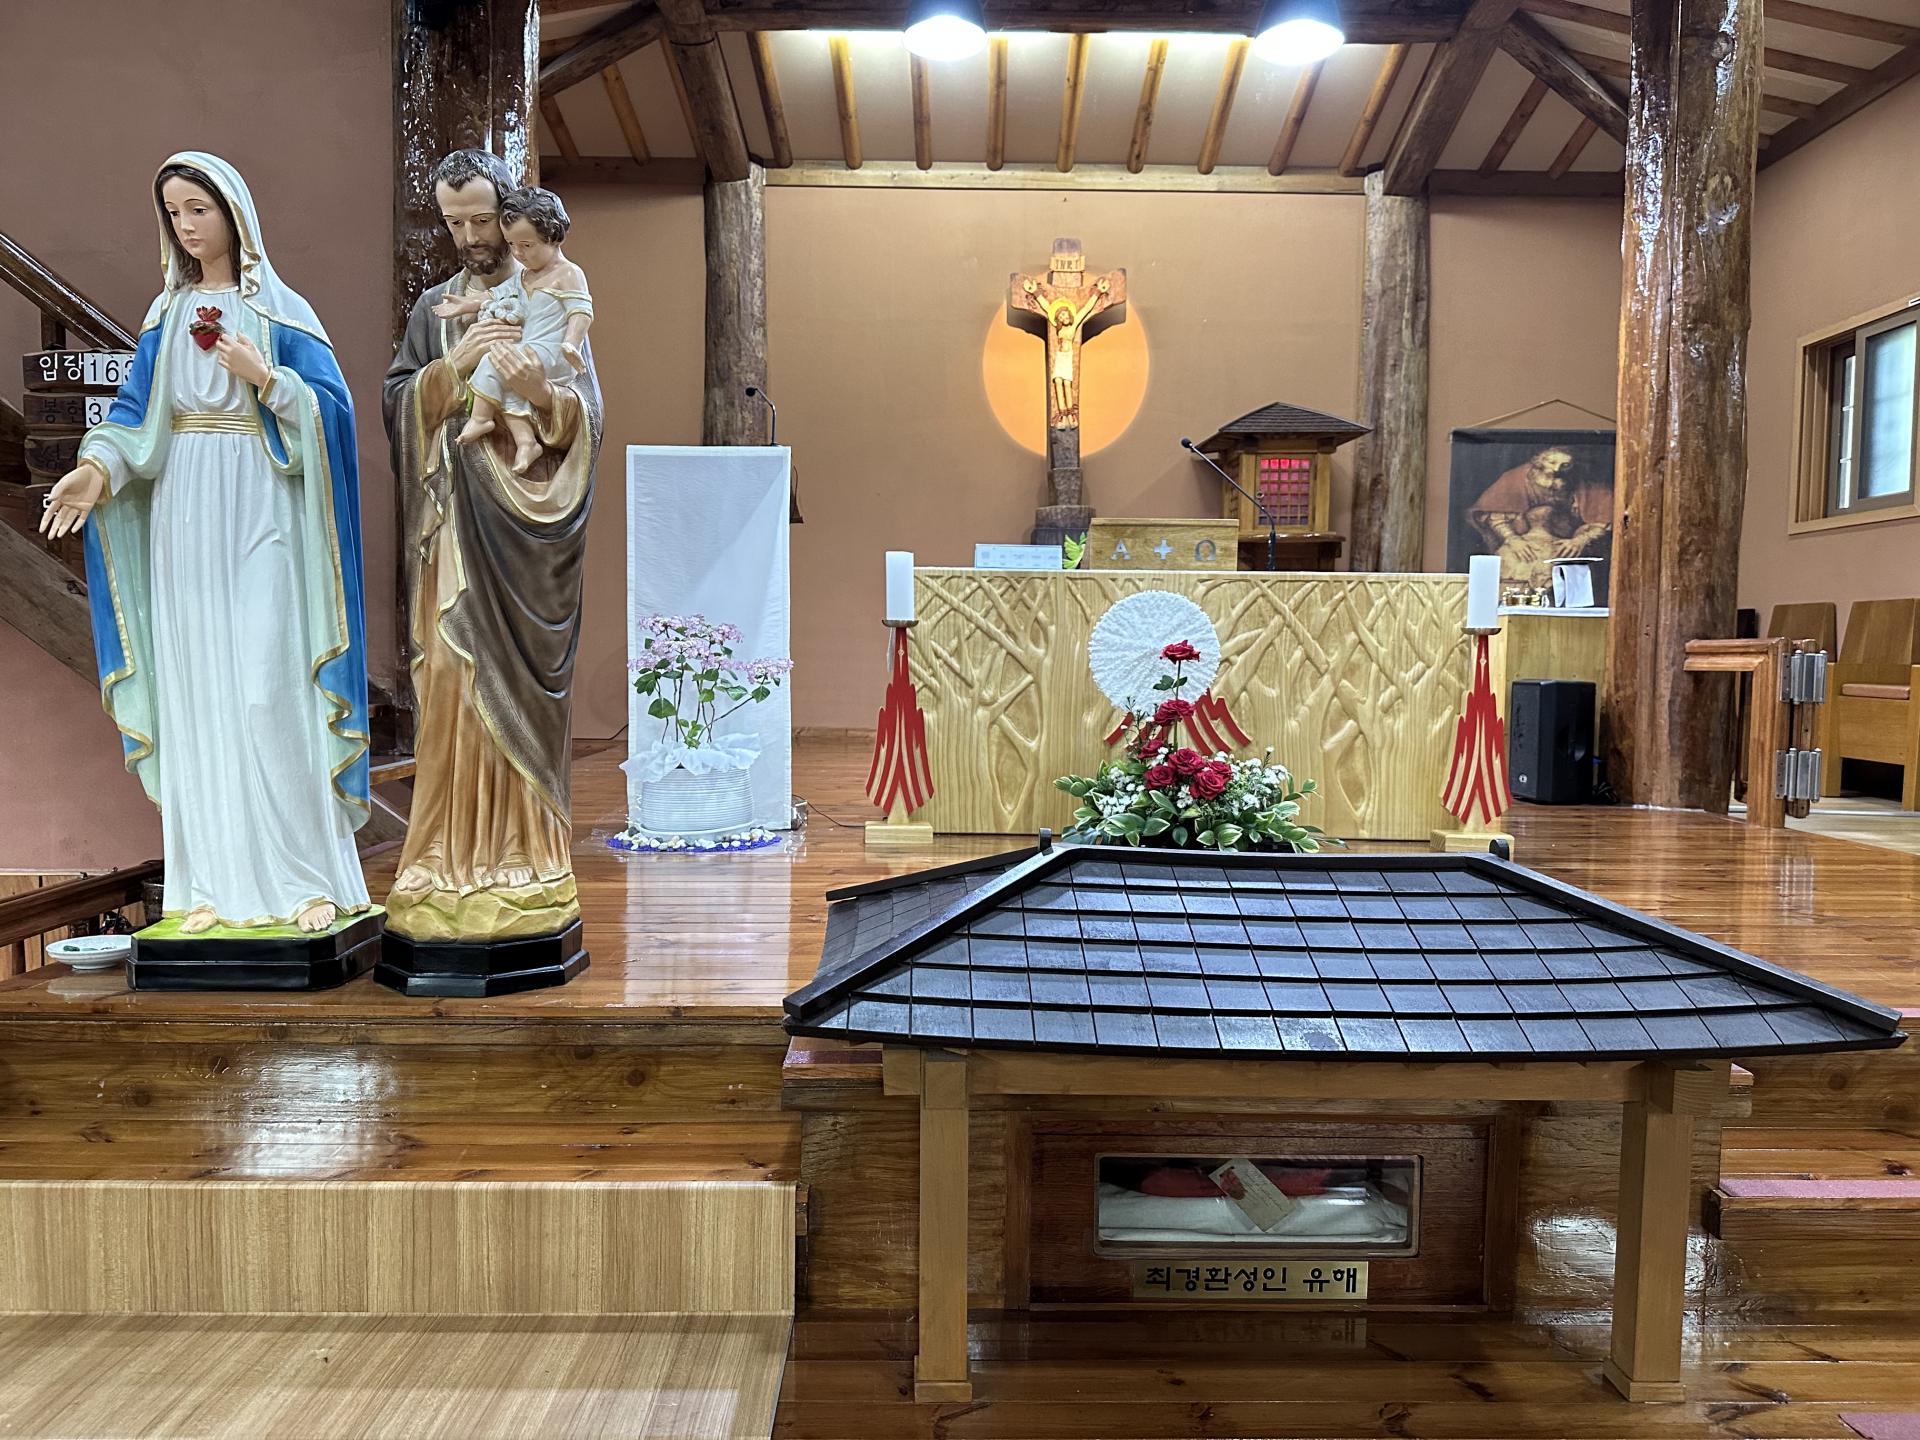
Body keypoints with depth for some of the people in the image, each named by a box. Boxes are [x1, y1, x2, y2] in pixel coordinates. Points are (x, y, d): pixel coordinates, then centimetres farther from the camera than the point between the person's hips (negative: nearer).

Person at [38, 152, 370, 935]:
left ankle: (304, 874, 0)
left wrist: (265, 378, -16)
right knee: (195, 691, 2)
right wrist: (97, 466, -10)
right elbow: (136, 408, 7)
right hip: (184, 520, 4)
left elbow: (333, 407, -3)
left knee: (267, 690, -10)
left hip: (258, 517, -4)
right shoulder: (168, 313, 14)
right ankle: (219, 878, 8)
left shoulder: (282, 310, 2)